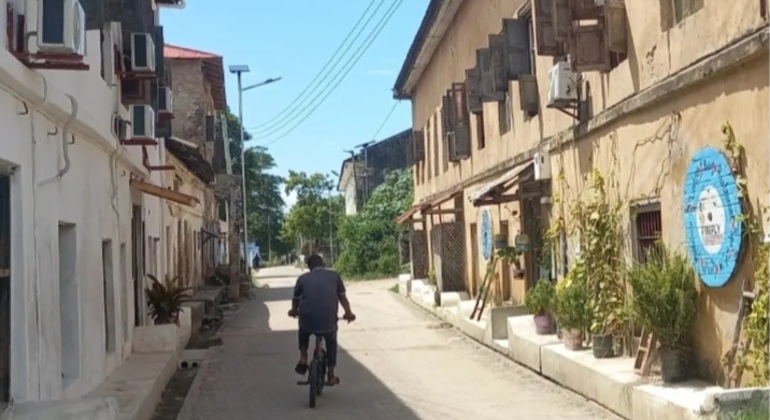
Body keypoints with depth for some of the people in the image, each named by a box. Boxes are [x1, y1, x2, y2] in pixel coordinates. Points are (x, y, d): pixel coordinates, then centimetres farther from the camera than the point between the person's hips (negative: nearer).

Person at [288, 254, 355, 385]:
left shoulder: (303, 278, 9)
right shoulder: (334, 276, 9)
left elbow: (296, 299, 22)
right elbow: (342, 297, 19)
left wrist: (294, 311, 45)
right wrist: (348, 313, 36)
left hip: (308, 321, 0)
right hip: (328, 322, 0)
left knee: (303, 332, 36)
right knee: (331, 342, 31)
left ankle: (303, 359, 21)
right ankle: (331, 375, 28)